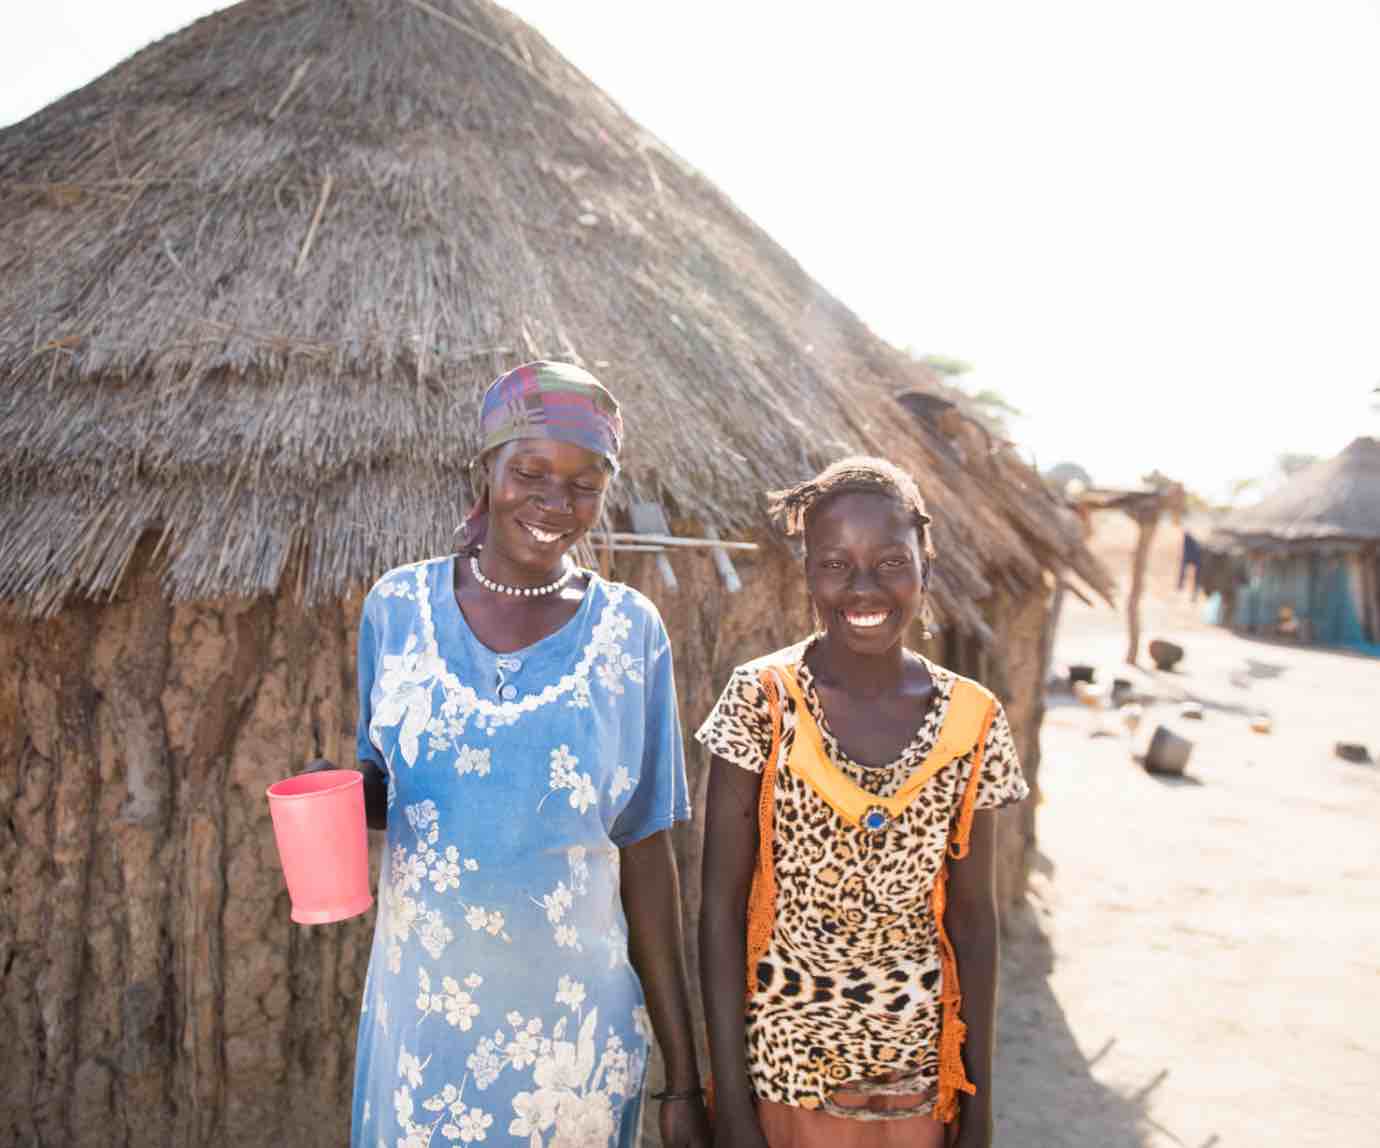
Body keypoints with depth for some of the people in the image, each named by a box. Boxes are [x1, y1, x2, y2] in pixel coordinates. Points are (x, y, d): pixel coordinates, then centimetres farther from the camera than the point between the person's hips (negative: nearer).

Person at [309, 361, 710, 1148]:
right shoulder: (397, 605, -3)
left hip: (576, 1029, -1)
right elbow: (386, 786, 10)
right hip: (422, 1021, 2)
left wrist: (685, 1080, -3)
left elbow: (647, 856, -4)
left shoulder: (630, 631, -7)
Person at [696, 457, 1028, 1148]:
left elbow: (971, 915, 2)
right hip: (784, 1061, -2)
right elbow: (721, 905, -10)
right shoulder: (761, 700, -13)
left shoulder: (972, 721, -5)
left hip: (917, 1068, 3)